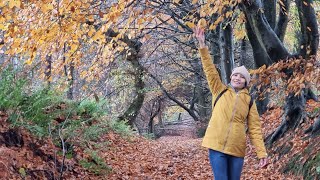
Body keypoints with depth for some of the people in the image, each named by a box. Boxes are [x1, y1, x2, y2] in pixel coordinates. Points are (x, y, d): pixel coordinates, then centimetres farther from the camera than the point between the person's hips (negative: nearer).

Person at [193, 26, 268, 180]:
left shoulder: (249, 101, 9)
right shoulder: (220, 91, 9)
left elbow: (255, 128, 7)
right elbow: (210, 69, 2)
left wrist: (262, 153, -2)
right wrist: (202, 44, -6)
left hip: (237, 149, 1)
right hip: (216, 145, -1)